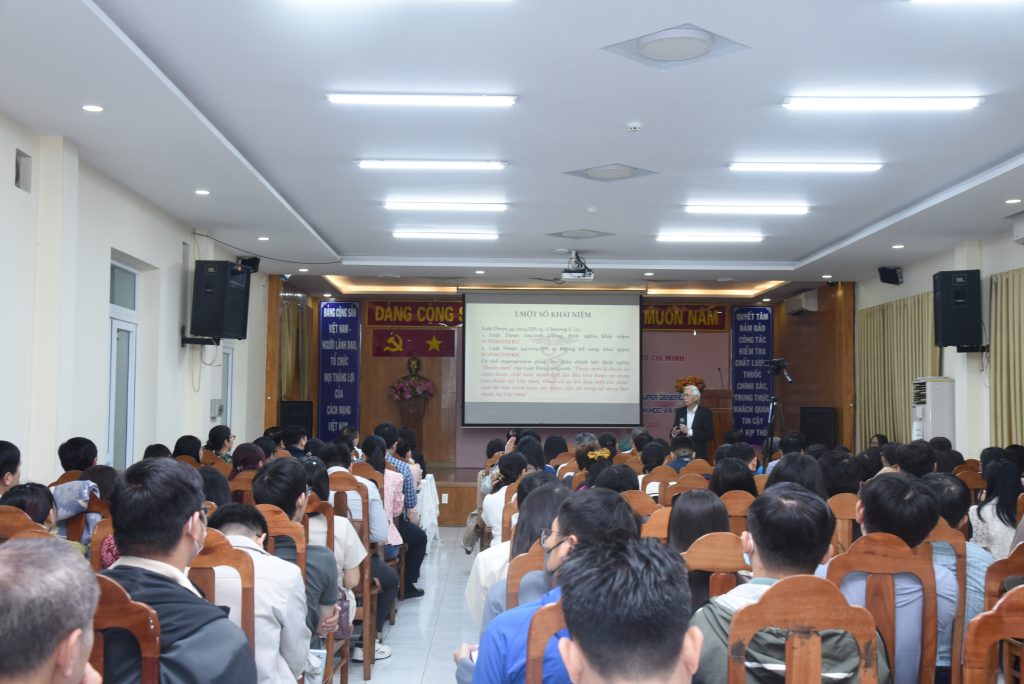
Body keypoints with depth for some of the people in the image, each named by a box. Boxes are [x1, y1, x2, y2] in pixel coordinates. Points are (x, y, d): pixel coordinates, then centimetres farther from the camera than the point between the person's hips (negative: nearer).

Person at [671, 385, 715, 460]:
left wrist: (689, 432, -20)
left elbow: (710, 436, -12)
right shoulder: (680, 411, 7)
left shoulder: (706, 412, -5)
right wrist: (674, 433, -13)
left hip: (699, 455, -3)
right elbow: (673, 432, 11)